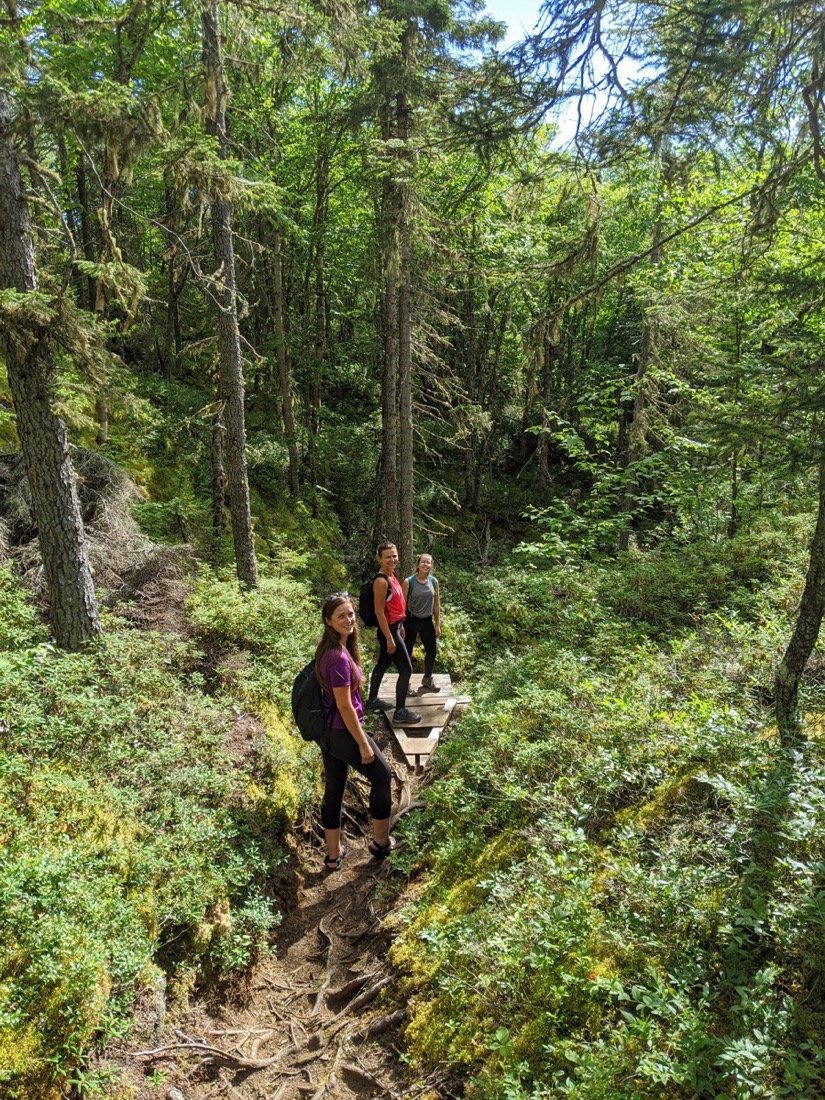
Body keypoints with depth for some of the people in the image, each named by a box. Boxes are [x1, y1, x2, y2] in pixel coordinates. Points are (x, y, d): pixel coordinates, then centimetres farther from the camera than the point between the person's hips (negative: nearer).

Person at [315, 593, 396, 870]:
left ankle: (333, 855, 31)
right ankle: (381, 842, 31)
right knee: (382, 776, 15)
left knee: (333, 790, 17)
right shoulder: (338, 657, -27)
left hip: (327, 731, 8)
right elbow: (344, 705, -24)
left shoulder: (328, 649, 2)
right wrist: (363, 743, -17)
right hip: (344, 732, -8)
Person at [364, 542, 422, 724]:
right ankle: (400, 712, 4)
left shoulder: (391, 576, 8)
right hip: (388, 629, -10)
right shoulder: (381, 581, -21)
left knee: (383, 664, 20)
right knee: (406, 669, -5)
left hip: (394, 627, 10)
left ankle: (372, 700, 35)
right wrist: (389, 638, -22)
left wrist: (400, 626, 22)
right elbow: (379, 612, -22)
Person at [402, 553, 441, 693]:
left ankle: (427, 680, 32)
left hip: (427, 621, 4)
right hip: (411, 620, -4)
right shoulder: (408, 582, -13)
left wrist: (438, 625, 6)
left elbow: (436, 605, 6)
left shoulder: (434, 581, -2)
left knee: (432, 650, 10)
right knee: (407, 651, 5)